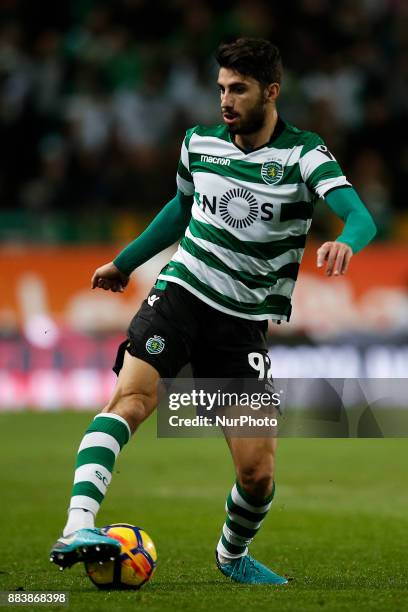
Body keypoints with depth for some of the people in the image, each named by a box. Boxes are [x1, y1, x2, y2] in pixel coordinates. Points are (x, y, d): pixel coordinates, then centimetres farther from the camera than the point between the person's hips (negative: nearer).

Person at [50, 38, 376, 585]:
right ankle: (78, 527, -42)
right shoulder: (199, 144, 5)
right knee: (132, 396, -28)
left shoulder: (303, 154, -6)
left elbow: (360, 217, -22)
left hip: (245, 322, -1)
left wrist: (344, 243, -46)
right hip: (182, 293, 1)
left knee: (258, 472, -4)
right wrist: (125, 261, 36)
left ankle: (234, 555, 28)